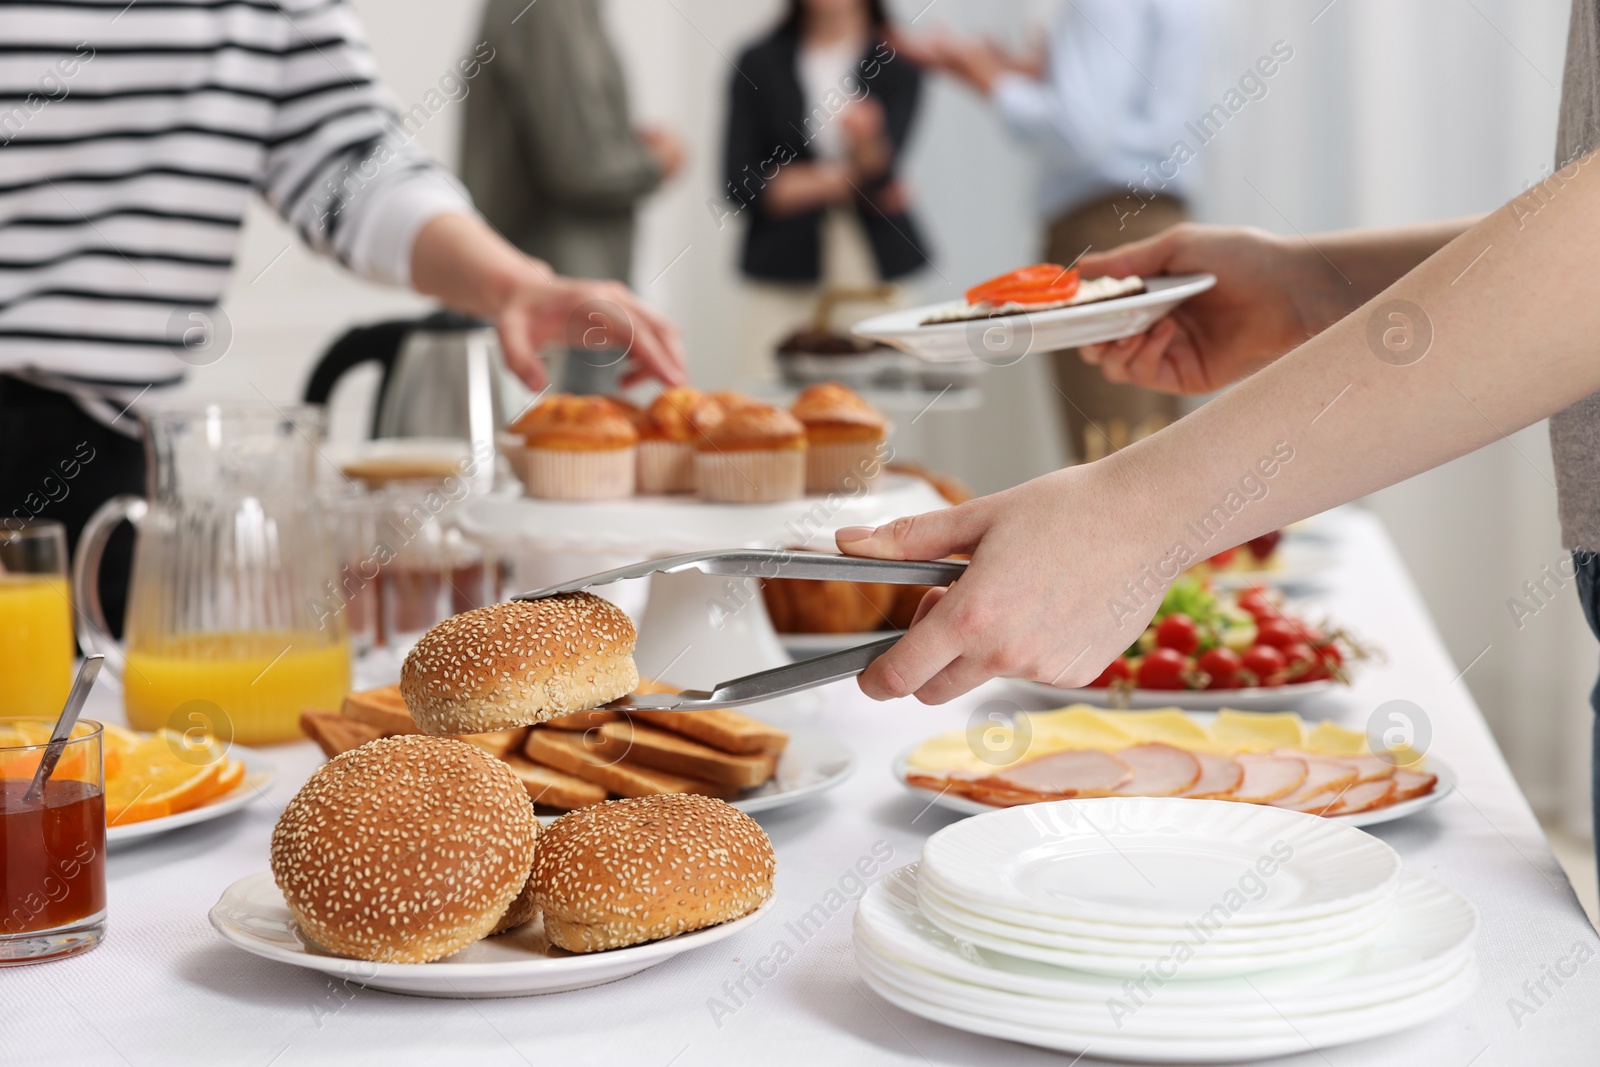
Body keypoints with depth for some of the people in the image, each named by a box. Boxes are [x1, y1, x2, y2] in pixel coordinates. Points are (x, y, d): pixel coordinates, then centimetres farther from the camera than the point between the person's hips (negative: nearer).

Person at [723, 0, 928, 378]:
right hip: (785, 278, 0)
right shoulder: (758, 64, 6)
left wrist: (866, 141, -34)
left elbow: (883, 164, -11)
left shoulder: (898, 61, 4)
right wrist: (843, 179, -5)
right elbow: (744, 186, -1)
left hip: (879, 267, 0)